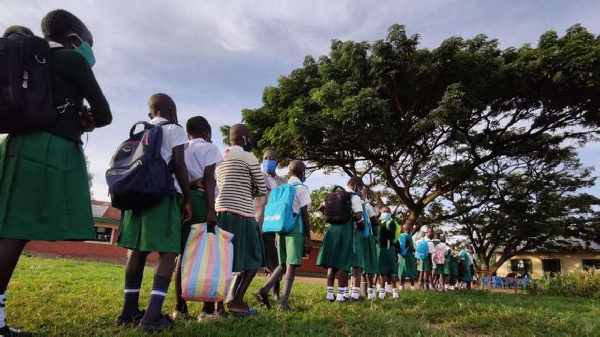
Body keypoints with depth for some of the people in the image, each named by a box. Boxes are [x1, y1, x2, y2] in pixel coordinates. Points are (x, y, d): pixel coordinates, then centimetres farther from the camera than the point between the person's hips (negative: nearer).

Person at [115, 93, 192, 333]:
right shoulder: (174, 130, 3)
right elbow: (179, 165, -7)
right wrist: (188, 199, -5)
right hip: (165, 194, -7)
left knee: (138, 249, 8)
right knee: (167, 251, -8)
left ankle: (129, 310, 11)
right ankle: (153, 315, -16)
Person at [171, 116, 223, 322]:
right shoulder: (209, 148, 2)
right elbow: (208, 179, -9)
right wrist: (211, 208, -14)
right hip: (200, 200, -6)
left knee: (183, 253, 7)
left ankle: (180, 307, 8)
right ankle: (208, 309, -6)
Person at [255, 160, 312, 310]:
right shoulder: (301, 188, -4)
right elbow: (304, 214, -7)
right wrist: (309, 238, -4)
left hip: (281, 229, 6)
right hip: (295, 230, -6)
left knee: (283, 265, 15)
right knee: (291, 266, -3)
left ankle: (264, 289, 1)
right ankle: (284, 302, -4)